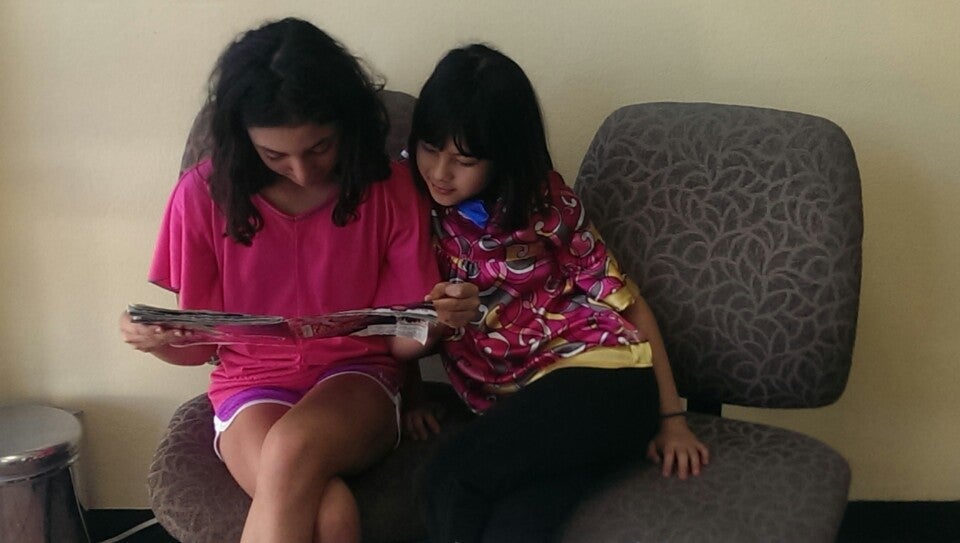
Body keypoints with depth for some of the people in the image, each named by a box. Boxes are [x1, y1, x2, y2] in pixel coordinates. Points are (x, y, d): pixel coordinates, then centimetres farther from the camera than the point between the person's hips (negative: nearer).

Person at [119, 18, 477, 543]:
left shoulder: (390, 189, -6)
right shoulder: (206, 193, -6)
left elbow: (400, 340, 0)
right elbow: (200, 343, 4)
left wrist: (438, 319, -23)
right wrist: (156, 338, -19)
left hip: (358, 380, 1)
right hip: (251, 386, 0)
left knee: (291, 452, -36)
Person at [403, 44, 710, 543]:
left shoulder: (544, 202, 3)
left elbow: (625, 299, 5)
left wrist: (670, 417, 0)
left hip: (601, 374, -2)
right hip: (512, 403, 2)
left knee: (453, 474, -28)